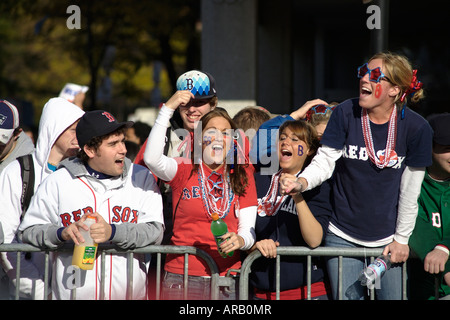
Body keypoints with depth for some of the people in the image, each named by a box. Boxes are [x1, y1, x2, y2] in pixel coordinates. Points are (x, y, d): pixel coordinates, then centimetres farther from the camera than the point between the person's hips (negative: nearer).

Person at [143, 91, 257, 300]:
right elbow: (152, 159, -18)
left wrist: (240, 240, -21)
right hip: (181, 275, -2)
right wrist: (168, 108, -17)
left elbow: (248, 228, 4)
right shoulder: (184, 170, 3)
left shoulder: (242, 175, 9)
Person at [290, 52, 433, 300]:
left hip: (388, 241, -1)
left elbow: (410, 191, -3)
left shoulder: (416, 128, -10)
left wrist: (401, 239, 2)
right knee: (346, 297, 5)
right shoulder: (345, 114, -8)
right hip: (342, 238, 1)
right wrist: (302, 182, -28)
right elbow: (324, 161, -7)